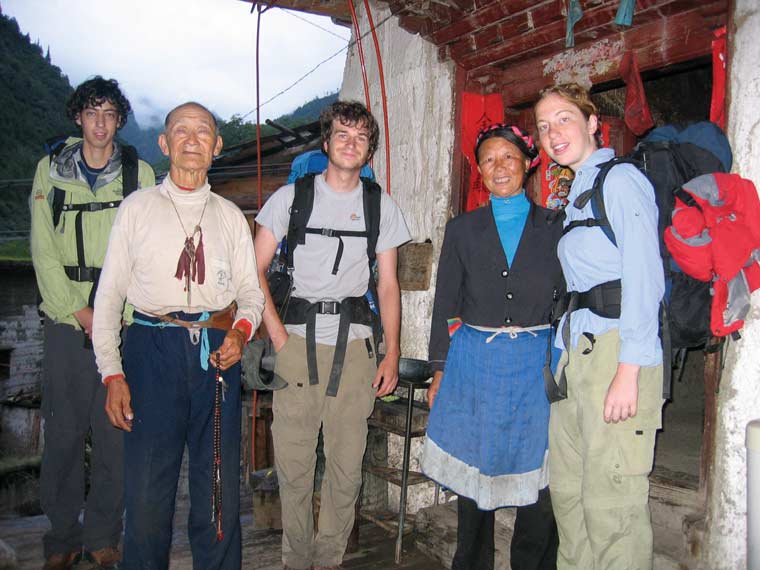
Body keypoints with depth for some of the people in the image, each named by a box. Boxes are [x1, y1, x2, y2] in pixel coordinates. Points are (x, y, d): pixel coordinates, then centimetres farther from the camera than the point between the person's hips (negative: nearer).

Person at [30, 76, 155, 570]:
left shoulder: (139, 173, 6)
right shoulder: (51, 170, 9)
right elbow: (44, 250, 4)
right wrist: (77, 311, -5)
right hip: (67, 321, 1)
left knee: (116, 431, 2)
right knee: (63, 430, 4)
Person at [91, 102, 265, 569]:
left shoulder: (230, 216, 14)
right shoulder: (137, 208, 8)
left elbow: (251, 291, 13)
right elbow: (110, 294, 5)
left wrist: (241, 330, -10)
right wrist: (112, 374, -3)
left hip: (218, 351, 2)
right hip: (154, 350, -1)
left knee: (221, 487, 7)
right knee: (147, 488, 1)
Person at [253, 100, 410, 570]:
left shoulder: (382, 206, 10)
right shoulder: (291, 197, 6)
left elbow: (388, 285, 10)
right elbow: (256, 269, 5)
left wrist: (392, 354, 3)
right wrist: (277, 333, -6)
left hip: (355, 343, 1)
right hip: (299, 340, -1)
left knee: (347, 464, 3)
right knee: (294, 461, 1)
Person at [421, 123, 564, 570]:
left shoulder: (554, 227, 4)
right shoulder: (462, 230, 6)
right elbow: (445, 305, 6)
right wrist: (439, 372, 4)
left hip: (536, 366, 0)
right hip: (474, 365, 1)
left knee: (538, 481, 3)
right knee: (474, 473, 10)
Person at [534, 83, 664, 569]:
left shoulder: (620, 179, -5)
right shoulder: (573, 192, 20)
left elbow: (644, 278, -15)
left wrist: (628, 372, -20)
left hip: (617, 345, -8)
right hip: (574, 348, 9)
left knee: (610, 502, -4)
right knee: (567, 490, 14)